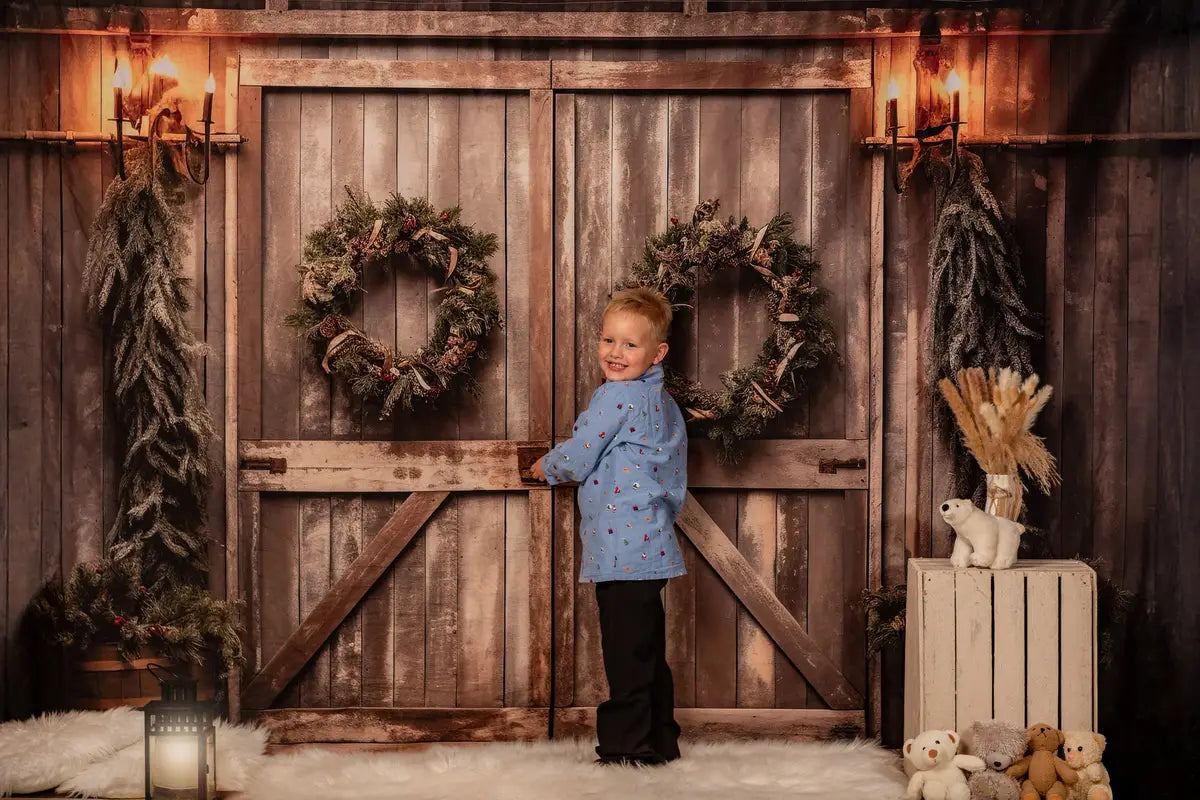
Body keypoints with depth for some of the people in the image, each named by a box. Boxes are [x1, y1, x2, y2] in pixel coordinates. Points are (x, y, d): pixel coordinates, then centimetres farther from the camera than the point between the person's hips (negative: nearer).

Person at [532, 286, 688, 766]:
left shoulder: (616, 396, -14)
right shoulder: (662, 401, 15)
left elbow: (577, 458, -9)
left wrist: (545, 469, 11)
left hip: (622, 553, -10)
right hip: (653, 546, 10)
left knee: (626, 655, -3)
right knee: (649, 652, 17)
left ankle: (627, 745, 3)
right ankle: (660, 741, 24)